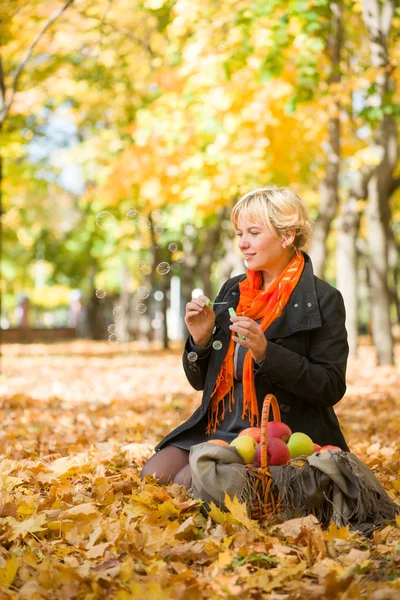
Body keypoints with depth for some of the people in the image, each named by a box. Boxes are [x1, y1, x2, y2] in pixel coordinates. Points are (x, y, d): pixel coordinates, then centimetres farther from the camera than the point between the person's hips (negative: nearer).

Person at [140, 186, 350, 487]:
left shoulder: (322, 300, -7)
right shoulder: (232, 291, 10)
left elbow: (332, 387, -14)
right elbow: (200, 381, 14)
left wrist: (266, 353, -24)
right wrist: (200, 340, -8)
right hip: (218, 428, 6)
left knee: (187, 482, -23)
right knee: (153, 476, -14)